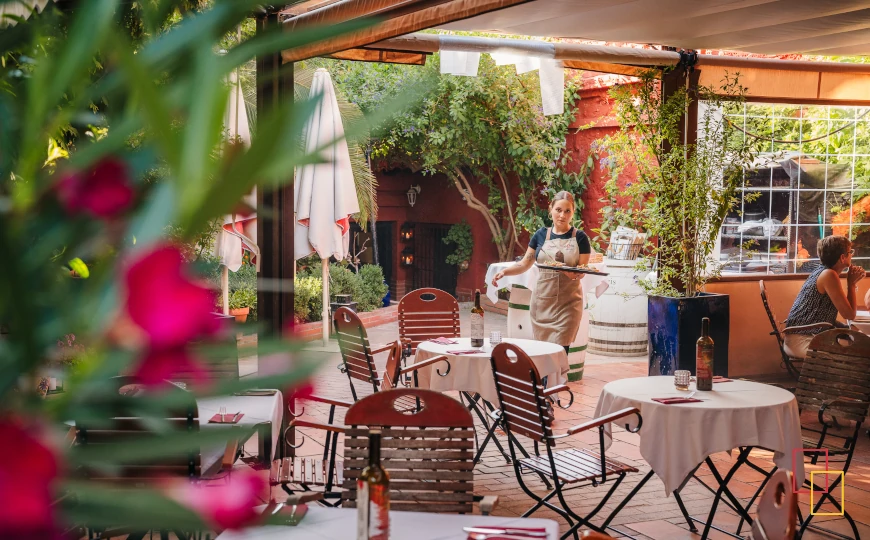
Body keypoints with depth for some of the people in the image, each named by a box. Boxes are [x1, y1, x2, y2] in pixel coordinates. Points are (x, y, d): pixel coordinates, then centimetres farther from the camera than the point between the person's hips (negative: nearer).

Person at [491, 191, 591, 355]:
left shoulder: (580, 237, 1)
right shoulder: (541, 235, 7)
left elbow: (583, 270, -1)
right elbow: (525, 264, 9)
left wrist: (575, 275, -24)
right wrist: (504, 271, -8)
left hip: (568, 302, -2)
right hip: (542, 300, 2)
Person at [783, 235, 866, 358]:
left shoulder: (824, 272, 12)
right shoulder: (829, 275, -16)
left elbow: (846, 307, 16)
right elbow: (849, 314, -16)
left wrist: (853, 283, 8)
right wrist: (851, 283, -6)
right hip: (802, 340, -10)